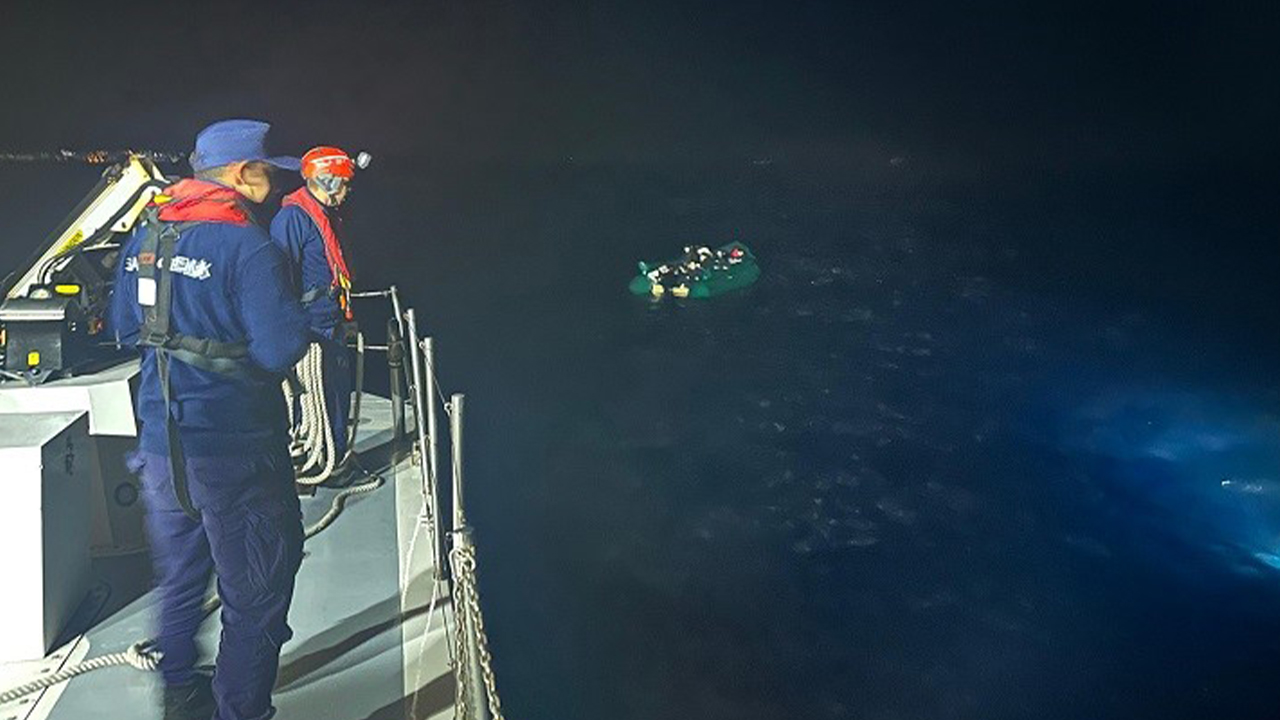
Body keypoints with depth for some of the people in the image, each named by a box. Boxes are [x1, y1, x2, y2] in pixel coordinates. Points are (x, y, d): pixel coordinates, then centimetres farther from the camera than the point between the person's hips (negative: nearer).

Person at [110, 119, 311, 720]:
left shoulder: (145, 235, 6)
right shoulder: (248, 246, -18)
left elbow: (125, 327, 14)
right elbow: (281, 350, -23)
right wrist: (302, 324, -4)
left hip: (161, 441, 8)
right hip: (233, 449, -8)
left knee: (180, 576, 24)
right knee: (255, 593, 7)